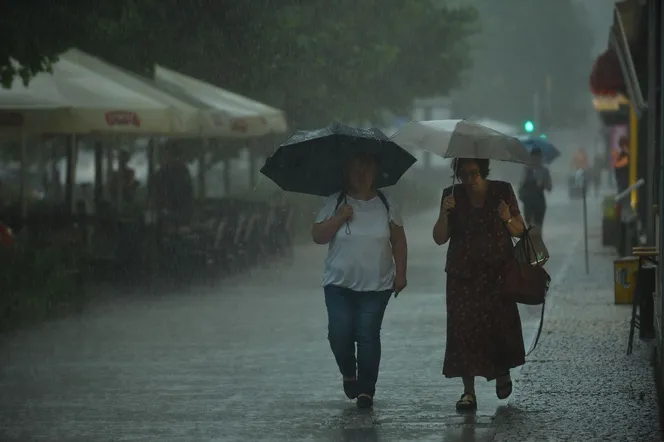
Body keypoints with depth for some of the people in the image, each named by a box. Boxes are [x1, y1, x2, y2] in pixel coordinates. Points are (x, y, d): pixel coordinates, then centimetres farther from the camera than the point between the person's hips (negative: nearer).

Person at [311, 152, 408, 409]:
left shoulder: (386, 204, 5)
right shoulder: (335, 203, 2)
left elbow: (399, 241, 8)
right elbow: (317, 236, -3)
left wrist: (400, 273, 2)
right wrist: (339, 218, -16)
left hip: (376, 285, 0)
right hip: (339, 284, 0)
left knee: (368, 335, -7)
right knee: (339, 334, -8)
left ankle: (366, 390, 2)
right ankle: (348, 374, 21)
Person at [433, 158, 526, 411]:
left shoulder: (502, 191, 3)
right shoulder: (453, 195, 4)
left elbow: (519, 231, 7)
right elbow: (439, 239, 1)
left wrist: (508, 219, -14)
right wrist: (444, 213, -15)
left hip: (498, 273, -1)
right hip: (463, 275, 1)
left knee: (501, 323, -8)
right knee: (464, 328, -8)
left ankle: (503, 371, 22)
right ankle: (468, 391, -5)